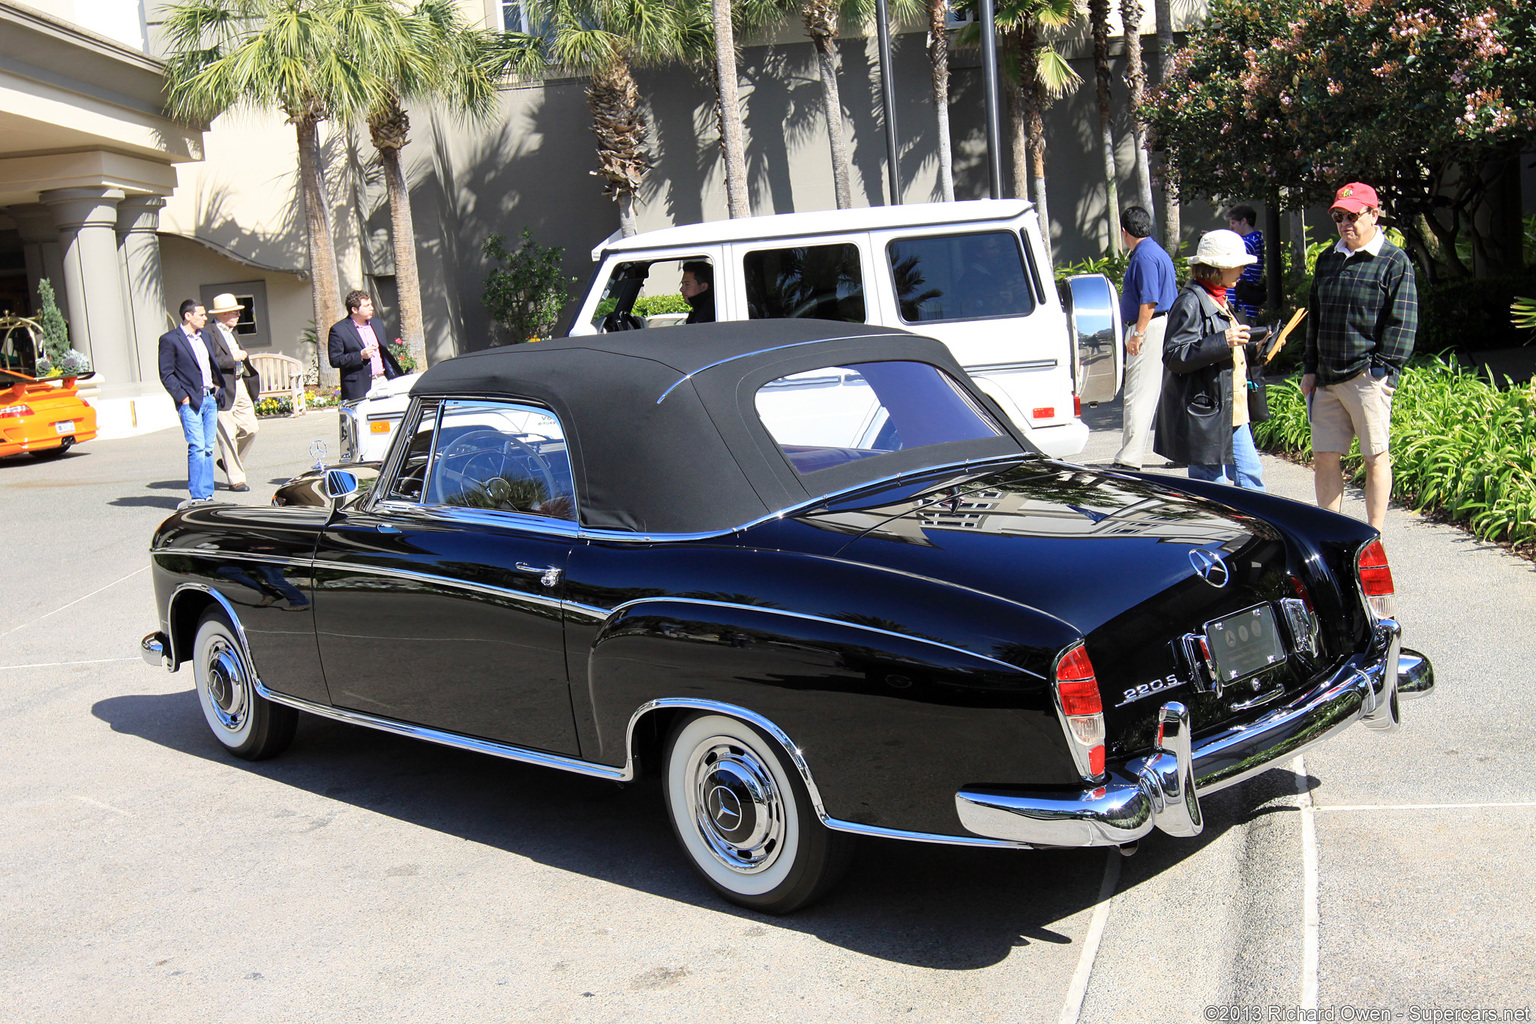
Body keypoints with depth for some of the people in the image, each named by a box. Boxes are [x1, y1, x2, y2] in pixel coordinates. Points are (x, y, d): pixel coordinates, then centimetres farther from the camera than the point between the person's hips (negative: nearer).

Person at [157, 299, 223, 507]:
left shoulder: (204, 337, 18)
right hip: (191, 401, -7)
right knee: (197, 447, -11)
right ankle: (197, 496, -8)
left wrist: (218, 387, 11)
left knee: (208, 449, 6)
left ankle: (207, 494, 10)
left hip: (210, 398, 7)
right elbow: (166, 374, -7)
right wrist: (182, 396, -13)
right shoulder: (170, 339, -4)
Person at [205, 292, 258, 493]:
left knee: (251, 429, 5)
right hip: (222, 391, -9)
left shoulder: (231, 333, 19)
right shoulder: (210, 335, -11)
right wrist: (233, 358, -18)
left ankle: (229, 462, 27)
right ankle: (236, 479, 3)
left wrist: (243, 357, 14)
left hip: (240, 387, 9)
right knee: (228, 435, -4)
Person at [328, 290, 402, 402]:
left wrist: (394, 378, 16)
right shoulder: (338, 330, -4)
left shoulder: (377, 324, 16)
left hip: (383, 380, 6)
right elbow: (335, 361, -8)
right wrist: (360, 355, -17)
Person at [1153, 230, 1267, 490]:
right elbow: (1174, 357, -21)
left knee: (1250, 474, 10)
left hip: (1231, 411, 10)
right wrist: (1223, 342, -27)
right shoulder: (1190, 302, -14)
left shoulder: (1220, 300, 18)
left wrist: (1254, 351, 15)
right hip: (1204, 414, -10)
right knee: (1211, 483, -5)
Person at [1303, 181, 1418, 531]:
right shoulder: (1327, 261, 16)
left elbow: (1402, 322, -6)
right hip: (1327, 378, 6)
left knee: (1376, 457, 1)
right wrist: (1310, 368, 14)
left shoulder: (1394, 262, -2)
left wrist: (1382, 368, -13)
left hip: (1367, 377, -6)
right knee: (1324, 457, 6)